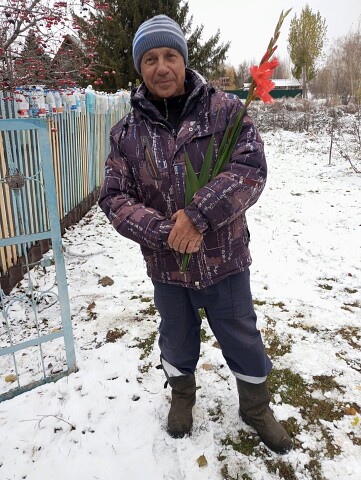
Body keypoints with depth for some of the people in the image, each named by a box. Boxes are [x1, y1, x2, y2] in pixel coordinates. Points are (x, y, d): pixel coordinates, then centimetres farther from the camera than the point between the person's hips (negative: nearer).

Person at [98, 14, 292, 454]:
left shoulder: (223, 109, -7)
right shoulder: (127, 132, -2)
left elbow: (251, 167, -18)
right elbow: (114, 197, -6)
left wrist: (199, 214, -28)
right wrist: (164, 231, -21)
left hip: (225, 259, -1)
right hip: (166, 265, 2)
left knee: (242, 339, 17)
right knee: (177, 338, 23)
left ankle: (256, 407, 45)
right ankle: (182, 395, 54)